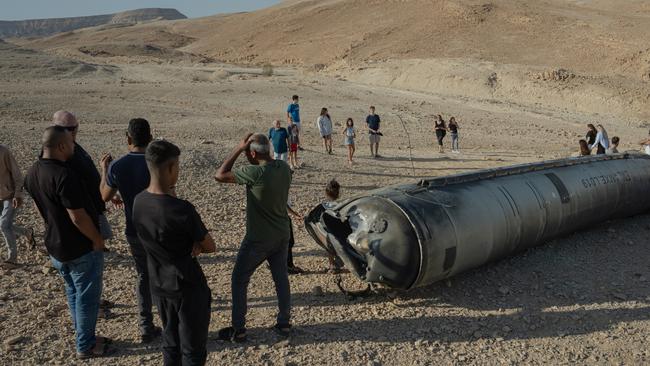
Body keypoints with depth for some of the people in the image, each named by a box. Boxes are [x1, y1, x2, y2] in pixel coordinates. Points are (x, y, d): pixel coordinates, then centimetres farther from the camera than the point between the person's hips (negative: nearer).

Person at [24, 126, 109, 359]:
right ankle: (85, 346, 19)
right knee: (87, 296, 7)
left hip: (55, 246, 9)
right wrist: (97, 239, -13)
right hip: (82, 248, -9)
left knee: (73, 292, 21)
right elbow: (78, 217, -27)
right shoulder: (64, 175, -28)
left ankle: (84, 337, 35)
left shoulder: (32, 173, 0)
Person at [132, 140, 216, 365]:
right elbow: (210, 247, -13)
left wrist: (184, 227, -9)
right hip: (187, 287, -7)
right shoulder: (182, 209, -27)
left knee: (171, 342, 23)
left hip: (159, 286, 7)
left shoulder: (138, 202, -7)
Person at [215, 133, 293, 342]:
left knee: (239, 280, 9)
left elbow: (219, 176, -17)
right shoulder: (284, 168, -4)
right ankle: (284, 324, 26)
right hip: (282, 236, 6)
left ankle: (238, 330, 15)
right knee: (281, 278, 17)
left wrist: (238, 149, -15)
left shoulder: (255, 173, -25)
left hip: (258, 239, -6)